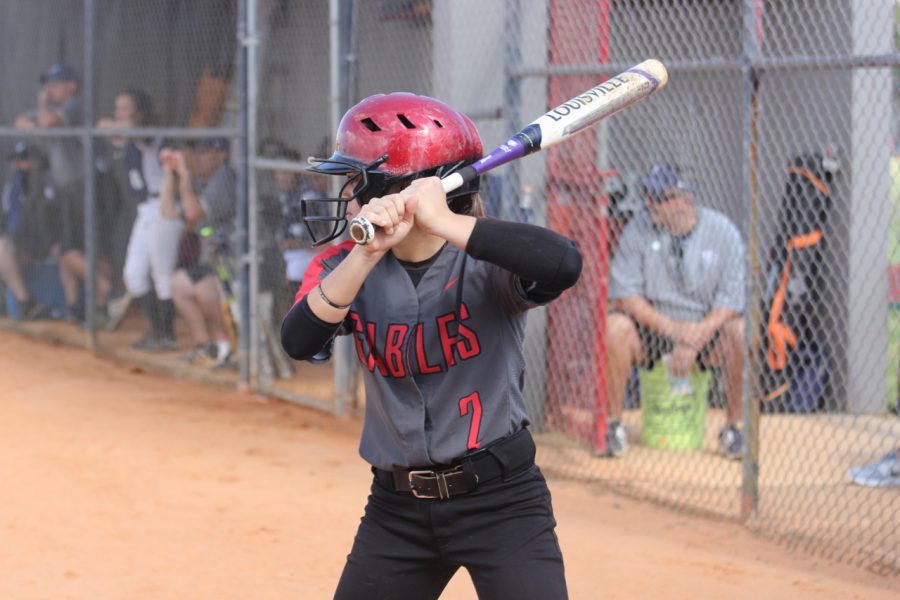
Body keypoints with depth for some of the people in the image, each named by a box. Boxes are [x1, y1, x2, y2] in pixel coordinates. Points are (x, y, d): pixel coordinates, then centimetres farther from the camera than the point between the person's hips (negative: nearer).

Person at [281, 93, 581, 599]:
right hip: (397, 507, 5)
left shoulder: (485, 263, -12)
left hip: (502, 500, -4)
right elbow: (300, 342, -18)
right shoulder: (347, 266, 1)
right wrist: (369, 253, -31)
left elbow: (564, 265, -34)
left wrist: (443, 222, -32)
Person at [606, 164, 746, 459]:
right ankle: (614, 423, -15)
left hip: (707, 332, 0)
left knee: (740, 332, -30)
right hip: (650, 330, 0)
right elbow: (624, 295, -10)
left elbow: (731, 301, -11)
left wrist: (694, 341, -23)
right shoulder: (637, 230, -6)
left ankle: (732, 426, -13)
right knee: (615, 326, -30)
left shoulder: (722, 231, -7)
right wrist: (672, 329, -22)